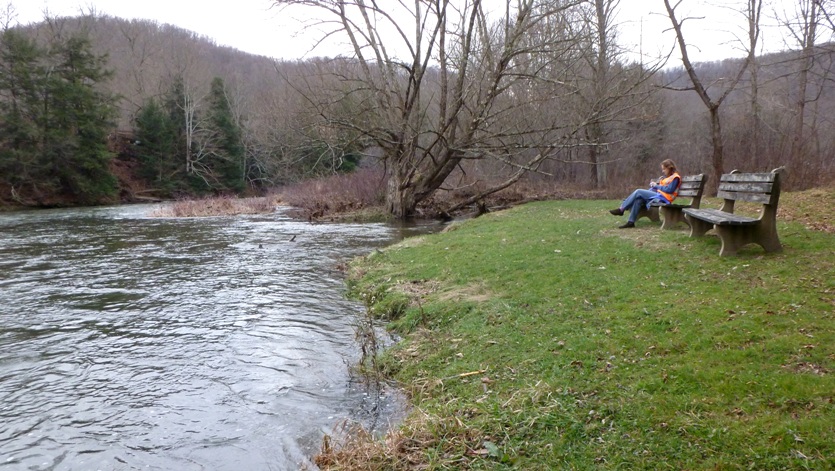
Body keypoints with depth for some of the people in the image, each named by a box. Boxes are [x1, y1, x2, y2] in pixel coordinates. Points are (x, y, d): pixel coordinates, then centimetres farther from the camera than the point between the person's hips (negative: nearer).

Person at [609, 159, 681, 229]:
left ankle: (621, 209, -14)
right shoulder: (666, 177, 27)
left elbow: (669, 190, -13)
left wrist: (656, 186, -7)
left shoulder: (675, 177, -1)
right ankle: (631, 221, -24)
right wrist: (653, 185, 5)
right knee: (638, 200, -19)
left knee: (638, 192, -17)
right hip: (658, 195, 8)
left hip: (663, 198, -8)